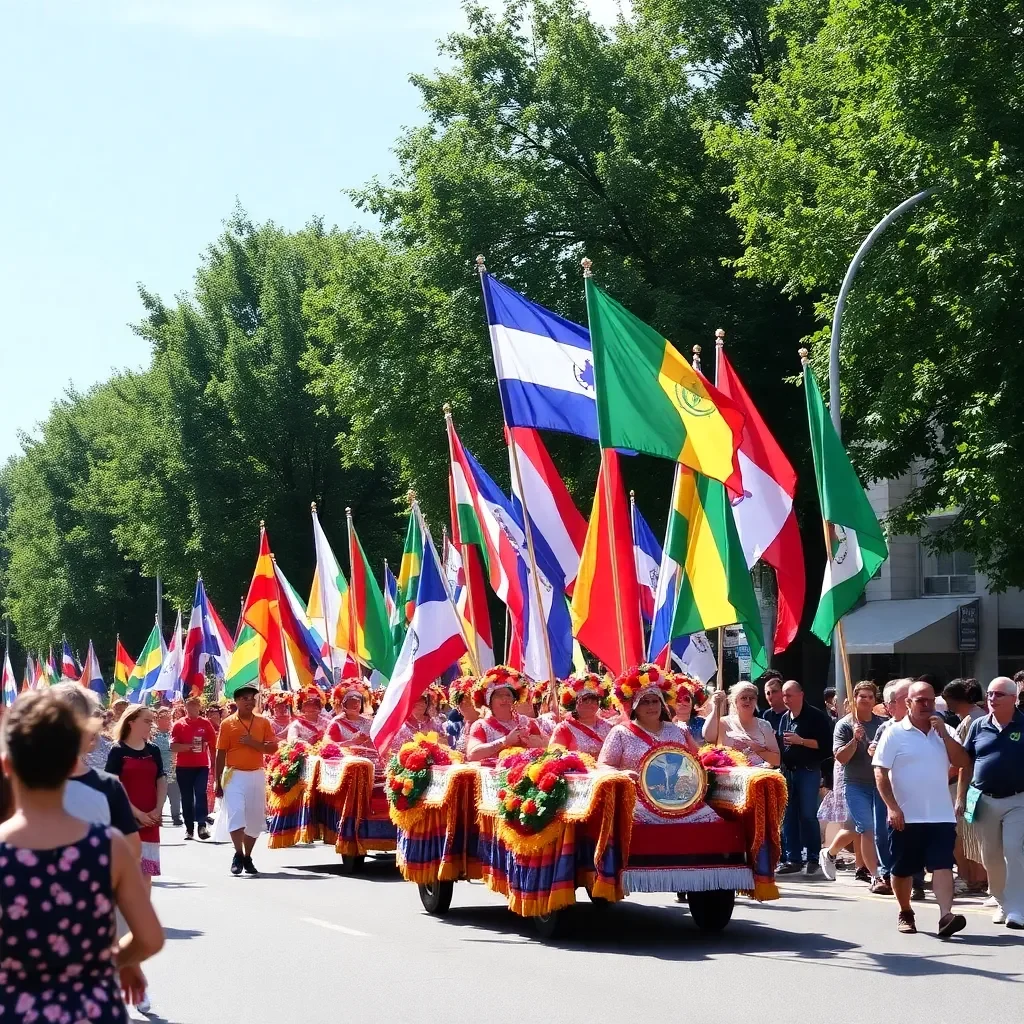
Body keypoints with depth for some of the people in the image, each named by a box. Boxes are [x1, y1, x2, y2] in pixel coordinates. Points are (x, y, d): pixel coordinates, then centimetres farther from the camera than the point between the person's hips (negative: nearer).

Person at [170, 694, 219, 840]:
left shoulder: (205, 724, 4)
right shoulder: (179, 725, 2)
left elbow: (213, 745, 8)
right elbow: (173, 747, -4)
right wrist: (189, 746, -16)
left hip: (202, 766, -1)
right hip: (184, 766, 1)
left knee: (201, 793, -16)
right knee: (187, 798, 4)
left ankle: (202, 825, -19)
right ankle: (189, 828, 10)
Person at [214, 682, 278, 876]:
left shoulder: (263, 722, 6)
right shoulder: (227, 723, 0)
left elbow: (273, 747, 0)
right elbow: (221, 753, 1)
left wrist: (253, 743, -16)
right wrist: (217, 781, -1)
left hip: (256, 775, 3)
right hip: (235, 775, -3)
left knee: (255, 817, 6)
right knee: (236, 814, -14)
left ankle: (247, 857, 16)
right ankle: (238, 856, -6)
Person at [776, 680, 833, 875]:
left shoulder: (816, 716, -6)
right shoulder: (784, 718, 15)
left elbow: (825, 744, -12)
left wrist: (801, 741, -19)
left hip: (808, 771, -6)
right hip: (787, 771, 6)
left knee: (808, 815, -5)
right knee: (788, 816, 5)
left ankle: (812, 859, 2)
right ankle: (792, 859, 9)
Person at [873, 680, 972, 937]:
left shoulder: (945, 731, 9)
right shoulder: (895, 733, -3)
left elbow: (964, 763, -1)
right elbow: (880, 772, -6)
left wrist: (944, 734, -10)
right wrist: (892, 807, -14)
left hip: (941, 816, 2)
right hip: (906, 816, -2)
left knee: (942, 866, -10)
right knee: (902, 869, 8)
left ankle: (946, 915, -20)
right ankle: (905, 914, 27)